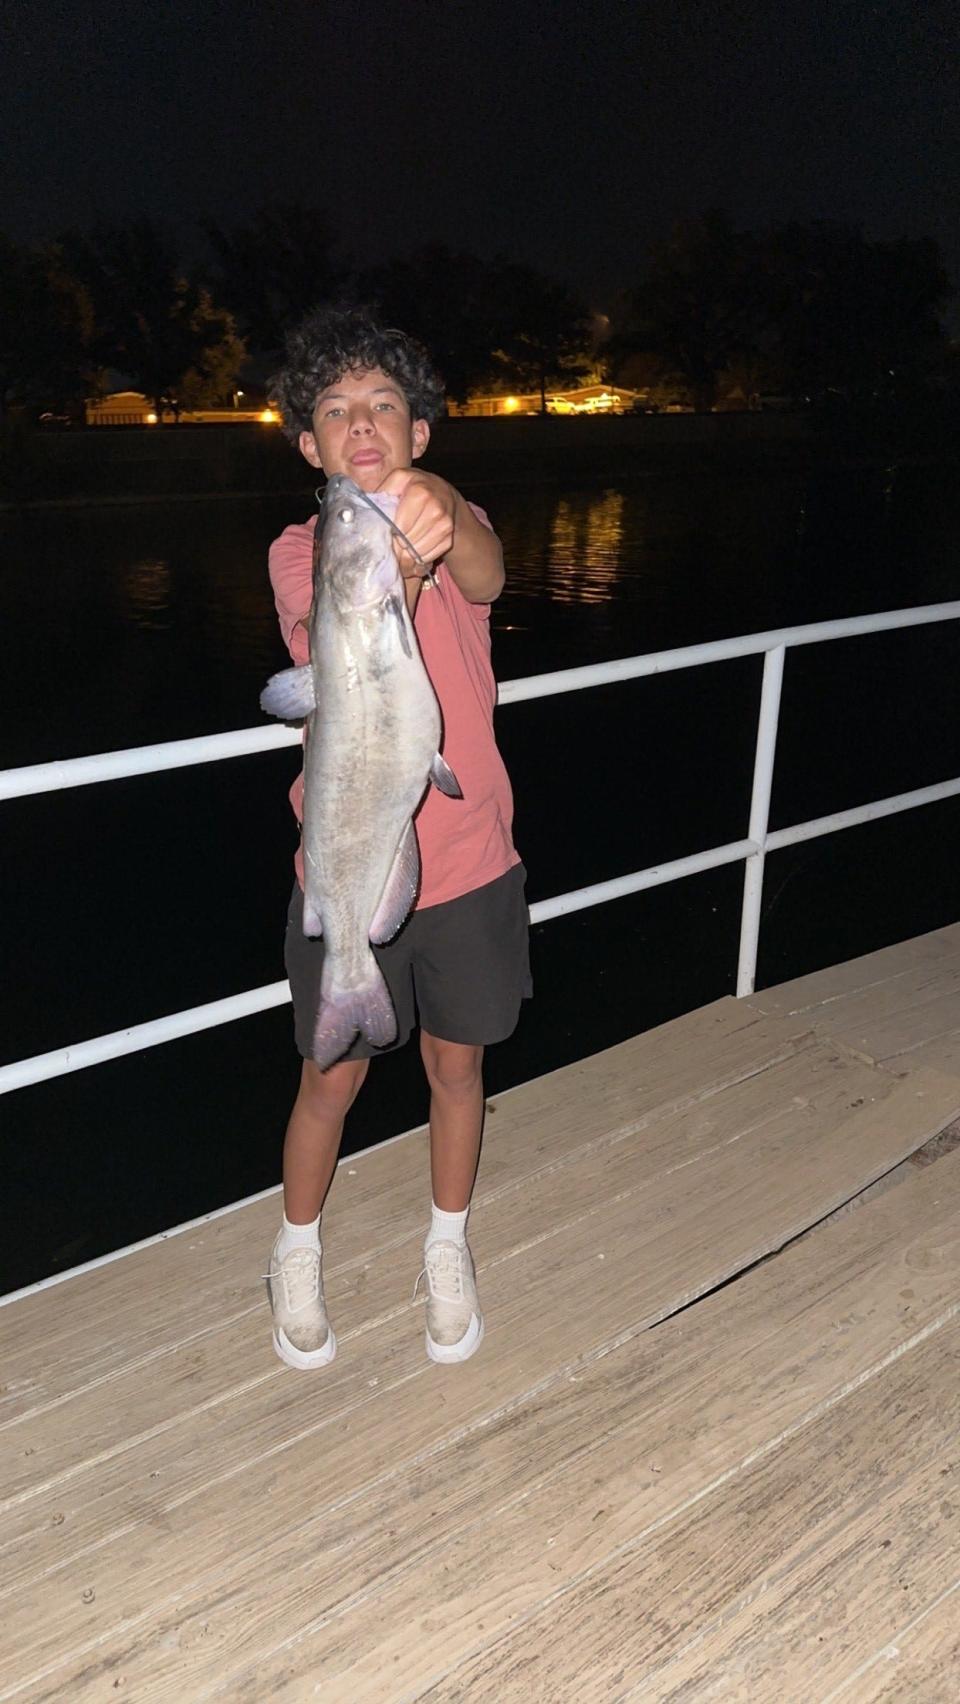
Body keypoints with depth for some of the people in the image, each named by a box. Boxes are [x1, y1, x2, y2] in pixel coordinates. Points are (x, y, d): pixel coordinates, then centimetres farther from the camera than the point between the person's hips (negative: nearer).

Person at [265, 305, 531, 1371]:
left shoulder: (458, 519, -2)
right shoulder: (298, 554, -5)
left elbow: (486, 577, -27)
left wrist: (445, 518, -51)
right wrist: (401, 567, -48)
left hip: (467, 864, 1)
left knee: (456, 1064, 16)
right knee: (333, 1078, 12)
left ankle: (447, 1249, 41)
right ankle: (297, 1253, 39)